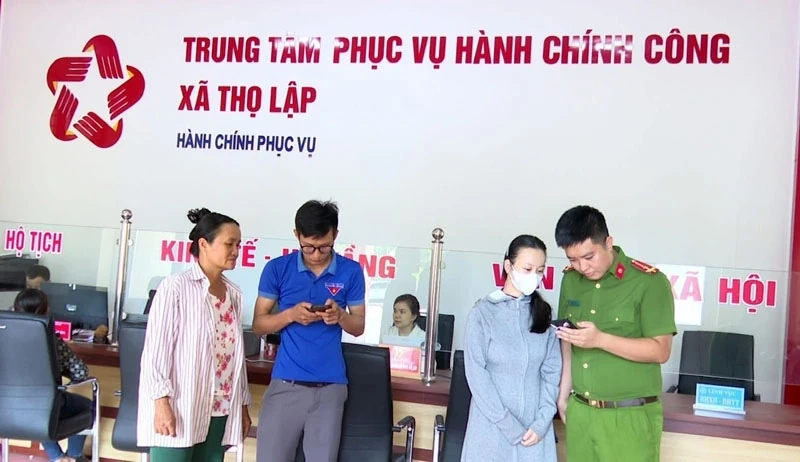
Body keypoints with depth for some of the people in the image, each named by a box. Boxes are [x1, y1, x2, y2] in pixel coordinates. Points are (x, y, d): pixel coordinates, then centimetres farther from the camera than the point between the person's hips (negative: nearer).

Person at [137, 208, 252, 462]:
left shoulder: (234, 294, 10)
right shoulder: (176, 286, -8)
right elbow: (156, 347, -10)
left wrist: (243, 404, 14)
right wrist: (161, 401, -16)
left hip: (219, 412, 6)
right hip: (179, 409, -6)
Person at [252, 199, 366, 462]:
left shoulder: (351, 272, 1)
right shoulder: (278, 269, -1)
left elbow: (359, 327, 8)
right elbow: (258, 325, 3)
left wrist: (340, 316, -14)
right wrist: (291, 314, -16)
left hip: (330, 386, 1)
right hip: (286, 384, 0)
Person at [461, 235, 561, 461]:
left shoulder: (544, 313, 4)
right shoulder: (483, 312, -7)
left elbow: (552, 371, 2)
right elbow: (477, 375, -9)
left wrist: (542, 422, -7)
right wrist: (509, 425, -12)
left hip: (534, 427, 3)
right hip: (493, 424, -2)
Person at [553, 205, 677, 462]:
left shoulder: (649, 282, -12)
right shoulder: (570, 280, 5)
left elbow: (660, 351, -13)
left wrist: (600, 339, -23)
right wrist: (564, 394, 13)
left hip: (630, 417, -5)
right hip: (580, 412, 5)